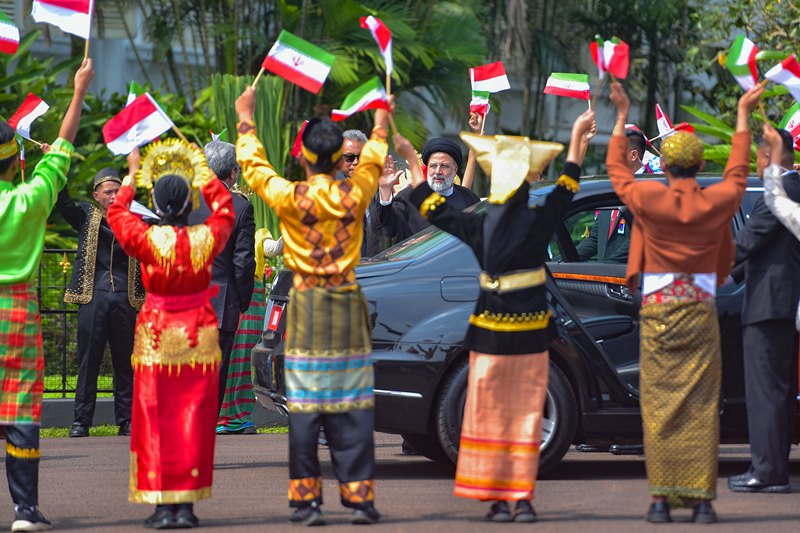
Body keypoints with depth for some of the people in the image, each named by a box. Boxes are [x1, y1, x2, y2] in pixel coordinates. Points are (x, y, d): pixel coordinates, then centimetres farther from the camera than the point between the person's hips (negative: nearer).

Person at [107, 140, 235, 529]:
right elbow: (224, 208, 16)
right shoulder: (206, 238, -7)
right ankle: (187, 505, 3)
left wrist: (132, 176, 22)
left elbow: (117, 212, 9)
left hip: (155, 336, -1)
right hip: (199, 336, 1)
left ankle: (162, 507, 0)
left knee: (156, 422, 3)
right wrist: (202, 172, 26)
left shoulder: (147, 239, -11)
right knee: (193, 419, 5)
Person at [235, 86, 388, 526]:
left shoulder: (291, 198, -7)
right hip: (348, 306, 2)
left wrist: (245, 119, 23)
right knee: (352, 406, 4)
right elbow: (372, 163, 20)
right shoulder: (354, 195, -1)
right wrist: (380, 124, 38)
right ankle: (359, 497, 3)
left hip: (307, 307, -2)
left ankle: (307, 500, -1)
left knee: (305, 406, 0)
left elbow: (254, 166, 9)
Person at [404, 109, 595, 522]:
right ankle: (522, 498, 2)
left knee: (489, 414, 6)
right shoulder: (538, 223, -9)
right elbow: (565, 190, 5)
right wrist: (577, 139, 15)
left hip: (489, 335, 1)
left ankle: (496, 498, 4)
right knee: (526, 415, 4)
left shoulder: (480, 226, -6)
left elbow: (433, 207, 7)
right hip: (529, 337, -1)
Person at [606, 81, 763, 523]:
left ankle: (661, 498, -2)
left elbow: (617, 170, 14)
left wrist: (622, 117, 24)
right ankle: (702, 499, -3)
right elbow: (737, 173, 18)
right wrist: (743, 116, 30)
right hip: (701, 311, 1)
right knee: (701, 408, 1)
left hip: (657, 311, -1)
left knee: (658, 407, 2)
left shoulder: (649, 200, -5)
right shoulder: (715, 203, -2)